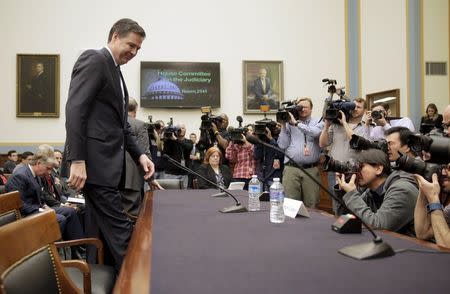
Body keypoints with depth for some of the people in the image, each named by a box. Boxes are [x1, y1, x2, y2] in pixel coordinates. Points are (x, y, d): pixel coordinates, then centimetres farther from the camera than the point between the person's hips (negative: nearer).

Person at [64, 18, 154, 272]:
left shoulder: (115, 72, 22)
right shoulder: (94, 59, -7)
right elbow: (75, 109, -17)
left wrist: (139, 155, 9)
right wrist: (77, 161, -23)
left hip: (108, 163, 10)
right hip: (95, 161, -10)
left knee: (103, 230, 13)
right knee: (120, 229, -7)